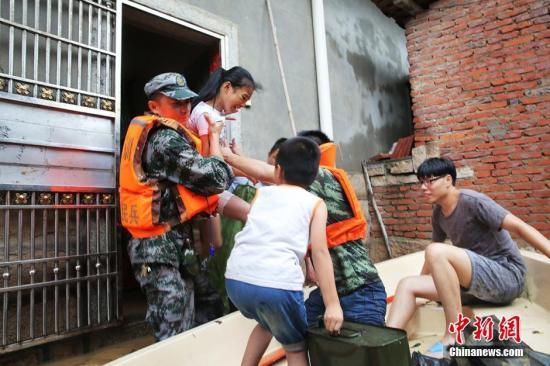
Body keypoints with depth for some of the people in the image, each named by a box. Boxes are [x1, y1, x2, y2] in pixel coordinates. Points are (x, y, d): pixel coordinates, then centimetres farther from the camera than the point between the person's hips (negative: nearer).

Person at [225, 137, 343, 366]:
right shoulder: (316, 203, 12)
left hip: (236, 278, 5)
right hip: (277, 284, -4)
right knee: (297, 347, 24)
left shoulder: (261, 193, 21)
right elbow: (320, 252, 0)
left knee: (267, 324, 35)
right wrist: (333, 304, -2)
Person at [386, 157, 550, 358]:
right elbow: (433, 258, 18)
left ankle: (454, 337, -22)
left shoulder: (472, 201, -13)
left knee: (436, 251, -31)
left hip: (507, 277, -7)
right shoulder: (438, 214, 7)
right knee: (407, 284, -6)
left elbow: (518, 226, -21)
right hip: (477, 281, 7)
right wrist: (420, 286, 24)